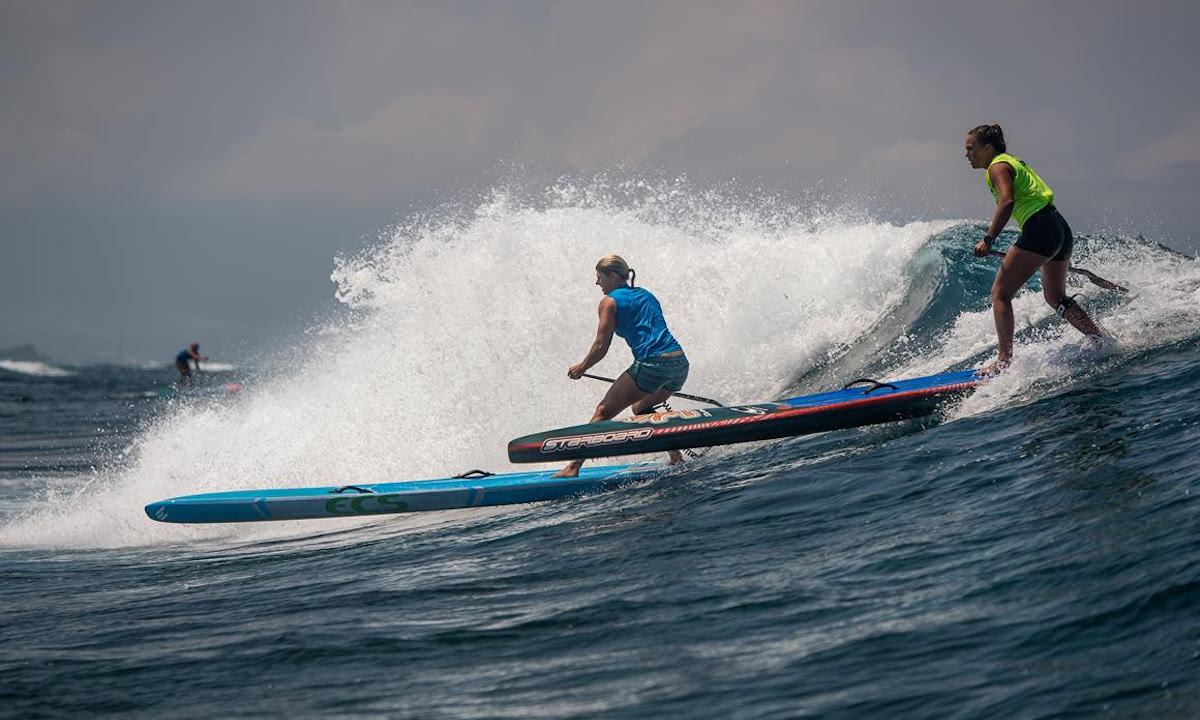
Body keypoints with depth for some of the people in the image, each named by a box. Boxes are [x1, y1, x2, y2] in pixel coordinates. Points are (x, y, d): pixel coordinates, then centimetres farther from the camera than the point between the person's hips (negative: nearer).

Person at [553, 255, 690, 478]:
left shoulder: (610, 301, 4)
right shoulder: (647, 295, 24)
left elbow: (601, 347, 1)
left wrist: (581, 368, 18)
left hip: (652, 364, -7)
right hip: (680, 363, 7)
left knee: (603, 412, 1)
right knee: (640, 407, 30)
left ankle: (574, 467, -4)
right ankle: (677, 459, 23)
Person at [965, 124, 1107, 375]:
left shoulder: (997, 167, -3)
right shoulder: (1014, 163, 25)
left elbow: (1007, 201, -21)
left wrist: (988, 240, -26)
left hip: (1040, 229, -10)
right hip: (1061, 230, 10)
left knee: (1000, 293, -7)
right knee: (1056, 298, 24)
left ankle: (1005, 360, -14)